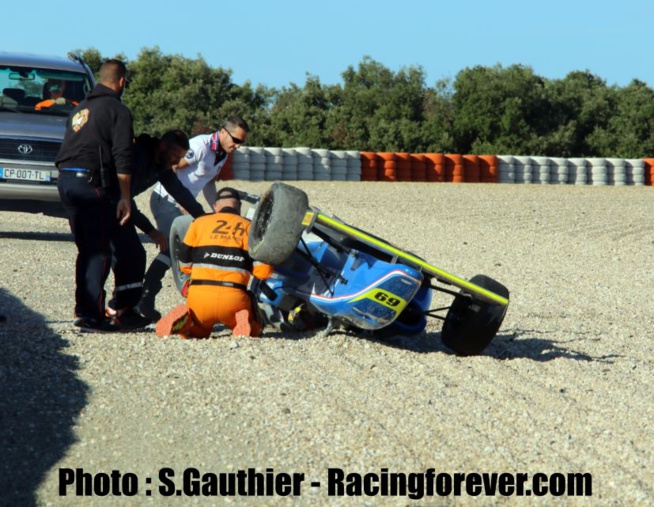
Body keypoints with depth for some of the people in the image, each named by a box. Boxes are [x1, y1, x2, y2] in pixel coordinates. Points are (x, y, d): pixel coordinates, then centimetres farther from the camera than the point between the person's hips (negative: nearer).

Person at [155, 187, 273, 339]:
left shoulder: (199, 223, 12)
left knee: (194, 332, 29)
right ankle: (244, 322, -11)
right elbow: (263, 272, 2)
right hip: (233, 299, -1)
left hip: (199, 296, 1)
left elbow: (185, 265, 13)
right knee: (254, 329, 26)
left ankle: (183, 320, -6)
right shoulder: (249, 228, 11)